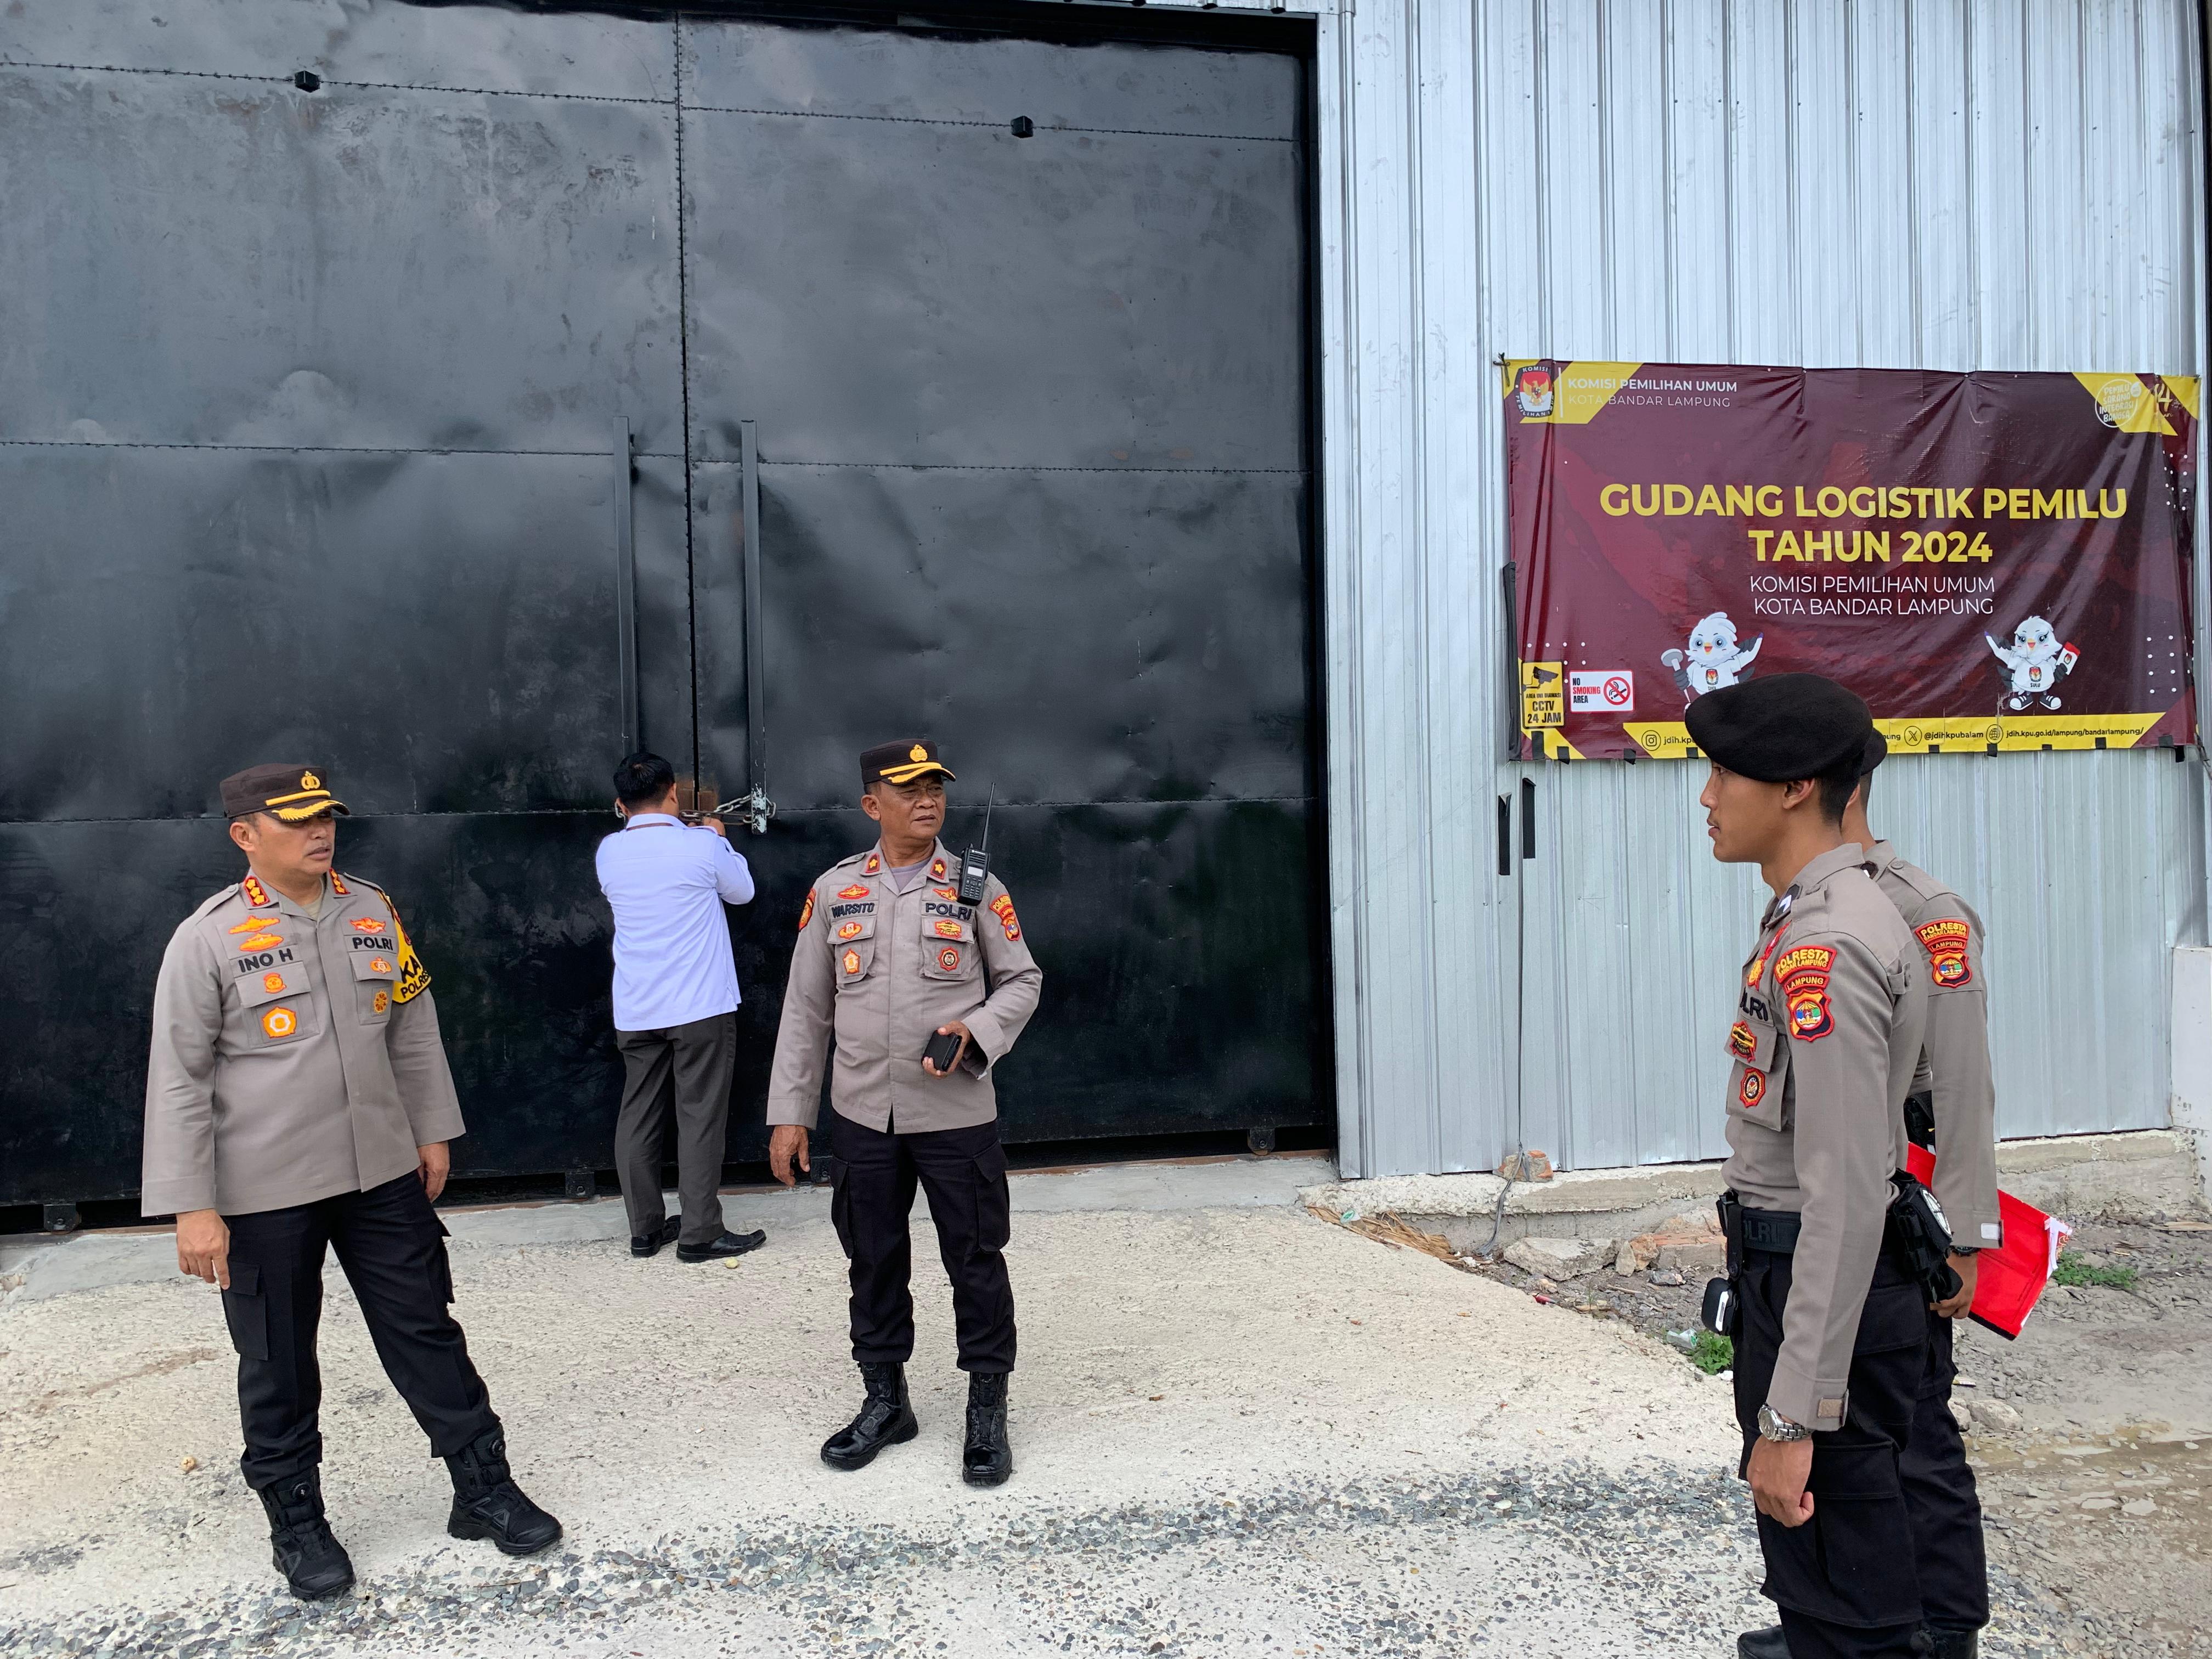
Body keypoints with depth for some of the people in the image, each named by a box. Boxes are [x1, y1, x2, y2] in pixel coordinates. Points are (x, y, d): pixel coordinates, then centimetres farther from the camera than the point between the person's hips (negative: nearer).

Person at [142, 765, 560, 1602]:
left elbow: (413, 1029, 13)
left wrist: (431, 1131, 13)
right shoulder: (206, 938, -10)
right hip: (264, 1194, -3)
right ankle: (297, 1523, 30)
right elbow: (178, 1082, -9)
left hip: (383, 1174, 4)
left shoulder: (373, 911, 4)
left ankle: (484, 1489, 23)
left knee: (427, 1334, 10)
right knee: (278, 1367, 11)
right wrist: (193, 1209, -11)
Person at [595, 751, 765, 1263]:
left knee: (639, 1117, 11)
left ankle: (645, 1229, 18)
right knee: (701, 1119, 1)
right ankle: (700, 1234, 4)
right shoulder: (701, 845, -11)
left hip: (635, 1011, 5)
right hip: (700, 1008, -4)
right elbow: (742, 891, 6)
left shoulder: (610, 852, 1)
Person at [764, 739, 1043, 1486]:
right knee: (873, 1260, 13)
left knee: (975, 1260, 4)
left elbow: (1022, 980, 5)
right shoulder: (835, 890, 3)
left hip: (957, 1112, -2)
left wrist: (976, 1031, -15)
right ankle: (885, 1401, 31)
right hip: (863, 1115, 2)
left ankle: (988, 1410, 20)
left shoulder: (975, 887, -2)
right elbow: (805, 1006, 6)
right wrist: (789, 1112, 4)